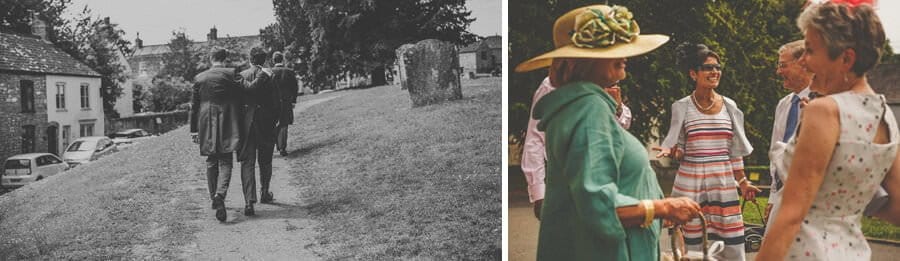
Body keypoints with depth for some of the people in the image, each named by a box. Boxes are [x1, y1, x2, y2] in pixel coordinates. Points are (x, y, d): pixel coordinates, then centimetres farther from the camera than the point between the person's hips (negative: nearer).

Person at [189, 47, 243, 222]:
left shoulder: (199, 78, 6)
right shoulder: (232, 74, -5)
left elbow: (194, 106, 8)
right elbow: (239, 100, -5)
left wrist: (193, 129, 12)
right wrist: (240, 126, 3)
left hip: (206, 126, 3)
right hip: (227, 126, -3)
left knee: (211, 162, 16)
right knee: (225, 162, -1)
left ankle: (214, 198, 22)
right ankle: (220, 194, -23)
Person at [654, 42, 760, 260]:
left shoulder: (729, 106, 8)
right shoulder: (682, 107, 1)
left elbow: (735, 151, 13)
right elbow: (679, 150, 4)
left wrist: (742, 182, 11)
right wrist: (669, 151, -18)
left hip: (724, 184, 2)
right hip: (691, 183, -2)